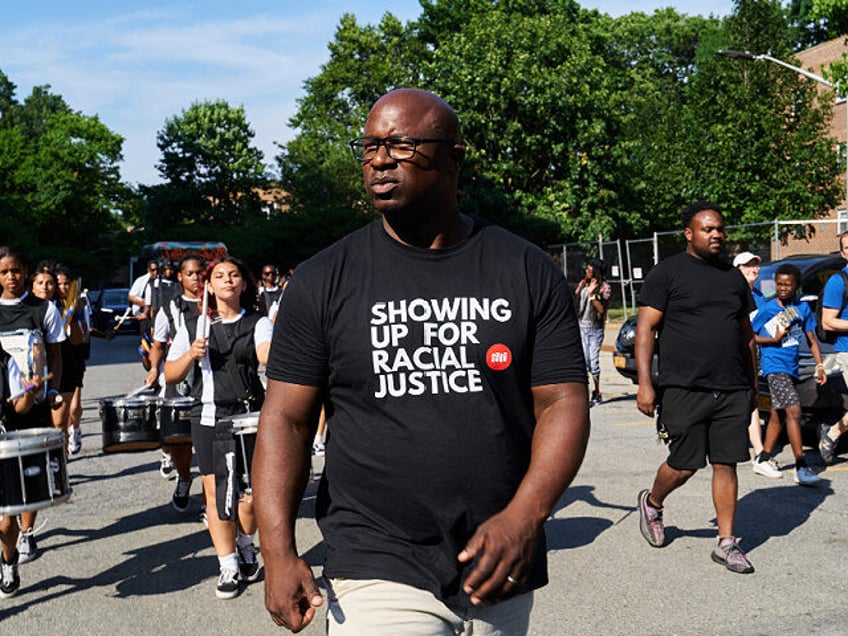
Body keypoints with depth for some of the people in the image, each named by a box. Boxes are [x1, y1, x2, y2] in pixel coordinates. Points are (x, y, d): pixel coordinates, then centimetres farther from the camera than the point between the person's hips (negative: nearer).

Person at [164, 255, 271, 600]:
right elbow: (170, 376, 7)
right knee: (217, 494, 1)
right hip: (209, 417, 1)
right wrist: (190, 355, -11)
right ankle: (228, 568, 13)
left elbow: (266, 355, -18)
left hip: (250, 416, -1)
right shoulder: (194, 326, 8)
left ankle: (245, 545, 31)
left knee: (250, 491, 2)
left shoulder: (258, 323, 4)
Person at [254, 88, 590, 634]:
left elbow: (563, 402, -2)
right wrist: (279, 553, -13)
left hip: (501, 571, 2)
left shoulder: (528, 272, 0)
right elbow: (287, 418, -3)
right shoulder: (325, 281, -1)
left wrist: (524, 517, -17)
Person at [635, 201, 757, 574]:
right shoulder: (667, 273, -2)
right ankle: (652, 503, 31)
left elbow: (746, 335, 22)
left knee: (726, 465, 4)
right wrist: (645, 384, -14)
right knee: (684, 465, 1)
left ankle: (726, 543, 13)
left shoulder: (733, 277, 16)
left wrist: (753, 384, 19)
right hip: (684, 390, -5)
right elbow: (645, 329, -6)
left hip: (733, 391, 5)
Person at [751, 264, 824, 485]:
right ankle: (801, 467, -20)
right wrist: (773, 339, -13)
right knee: (794, 411, -18)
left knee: (780, 415, 14)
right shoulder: (767, 309, -5)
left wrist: (819, 365, 4)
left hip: (791, 367, 6)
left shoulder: (803, 308, 8)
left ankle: (763, 459, 28)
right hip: (774, 366, -6)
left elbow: (811, 340, 13)